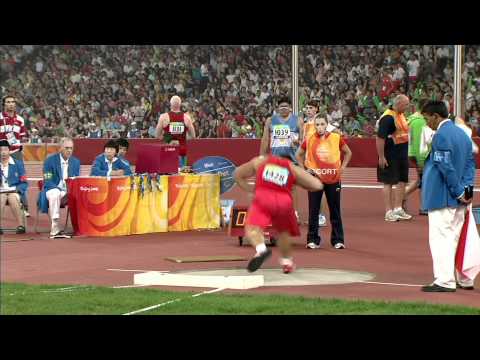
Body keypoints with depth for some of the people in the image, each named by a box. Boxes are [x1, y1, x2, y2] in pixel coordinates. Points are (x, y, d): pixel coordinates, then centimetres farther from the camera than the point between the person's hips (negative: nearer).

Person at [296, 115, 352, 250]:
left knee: (335, 211, 5)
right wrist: (305, 169, 2)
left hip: (333, 179, 0)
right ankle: (313, 240, 7)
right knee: (313, 211, 1)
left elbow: (348, 153, 13)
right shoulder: (309, 140, -1)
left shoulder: (336, 138, -1)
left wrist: (342, 167, 3)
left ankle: (338, 240, 11)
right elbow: (299, 155, 13)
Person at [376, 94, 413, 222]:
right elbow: (380, 137, -21)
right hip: (390, 156, -9)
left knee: (402, 181, 12)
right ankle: (389, 212, 3)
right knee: (389, 183, -2)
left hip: (402, 155, 9)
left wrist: (406, 153, 21)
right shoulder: (387, 118, -18)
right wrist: (381, 157, -23)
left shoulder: (401, 116, 12)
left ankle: (398, 209, 22)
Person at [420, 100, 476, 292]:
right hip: (457, 198, 9)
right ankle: (464, 279, 20)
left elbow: (446, 167, -21)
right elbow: (470, 163, 11)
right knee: (457, 237, 15)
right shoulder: (462, 134, 13)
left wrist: (459, 192, -15)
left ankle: (445, 281, -9)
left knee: (440, 237, -6)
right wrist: (467, 187, 1)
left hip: (442, 197, -9)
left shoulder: (441, 135, -16)